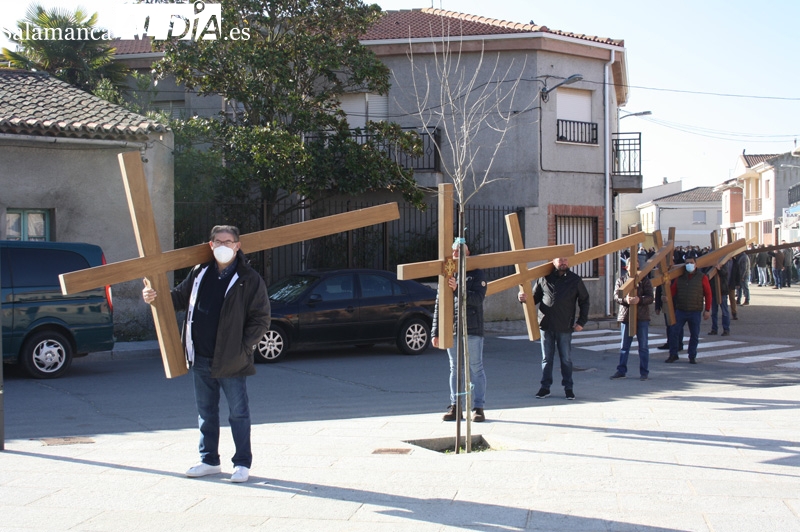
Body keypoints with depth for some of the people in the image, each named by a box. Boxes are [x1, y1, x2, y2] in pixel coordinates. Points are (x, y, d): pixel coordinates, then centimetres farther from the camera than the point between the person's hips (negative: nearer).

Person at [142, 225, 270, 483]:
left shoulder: (250, 280, -7)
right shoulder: (200, 273, 9)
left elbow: (261, 318, -8)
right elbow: (180, 297, 20)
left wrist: (243, 348, -14)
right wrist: (156, 297, 2)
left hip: (231, 361, -6)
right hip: (201, 359, 6)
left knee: (238, 413, 3)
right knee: (205, 412, 14)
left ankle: (243, 464, 13)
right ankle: (209, 461, 26)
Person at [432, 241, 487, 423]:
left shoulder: (476, 274, 2)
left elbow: (478, 298, -12)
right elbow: (439, 304, 12)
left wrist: (458, 290, -24)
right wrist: (435, 332, 8)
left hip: (472, 330, -4)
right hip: (451, 330, 4)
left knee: (476, 369, -1)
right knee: (455, 369, 8)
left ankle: (478, 407, 3)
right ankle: (455, 406, 14)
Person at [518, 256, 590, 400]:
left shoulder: (575, 280, 3)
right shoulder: (544, 278, 5)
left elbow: (584, 301, 9)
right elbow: (535, 297, 13)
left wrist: (581, 321, 2)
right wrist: (525, 299, -9)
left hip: (565, 327, -1)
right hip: (546, 325, 1)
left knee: (566, 359, 5)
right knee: (546, 358, 8)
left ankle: (568, 388, 15)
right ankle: (545, 387, 15)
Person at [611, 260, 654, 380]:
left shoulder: (645, 280, 4)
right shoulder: (621, 280, 9)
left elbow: (650, 297, -4)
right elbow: (616, 296, -1)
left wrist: (639, 299, -24)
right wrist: (625, 299, -22)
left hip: (642, 317, -2)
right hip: (625, 316, 2)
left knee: (643, 346, 3)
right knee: (624, 346, 8)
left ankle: (644, 372, 10)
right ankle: (621, 370, 15)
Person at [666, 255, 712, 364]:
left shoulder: (702, 277, 1)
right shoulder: (680, 277, 8)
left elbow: (708, 294, 1)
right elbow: (672, 290, 6)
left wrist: (707, 310, -3)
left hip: (695, 312, -2)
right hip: (680, 310, 2)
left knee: (694, 335, 4)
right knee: (674, 332, -1)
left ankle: (692, 356, 15)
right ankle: (673, 354, 12)